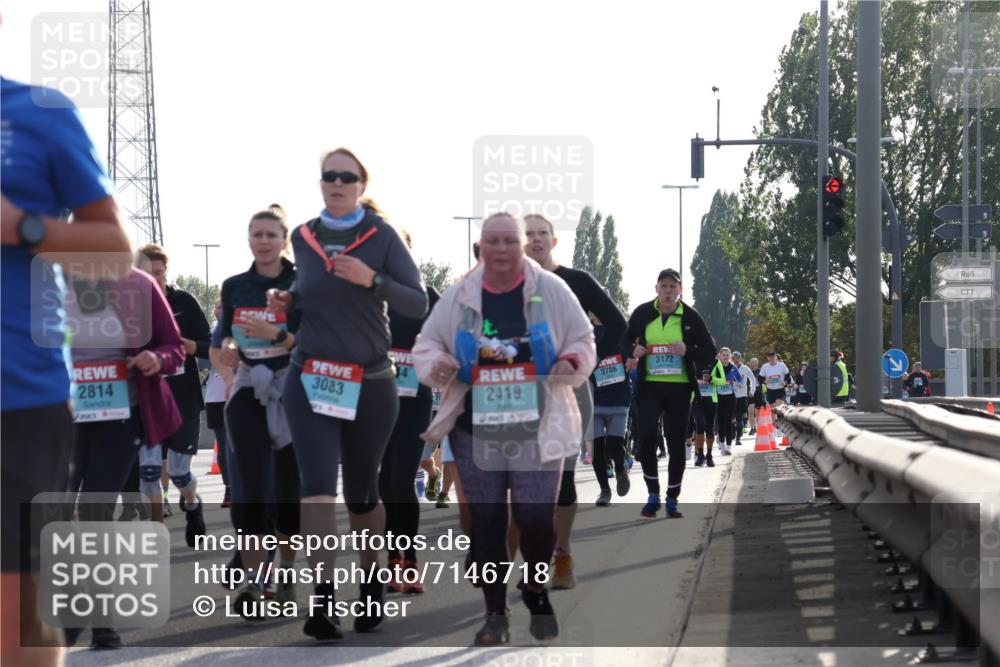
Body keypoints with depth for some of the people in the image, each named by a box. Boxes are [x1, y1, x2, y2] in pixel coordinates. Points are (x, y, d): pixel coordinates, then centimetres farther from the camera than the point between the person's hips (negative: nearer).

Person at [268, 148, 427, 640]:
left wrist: (372, 279, -21)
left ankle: (372, 579, 35)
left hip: (370, 384, -1)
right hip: (310, 380, 1)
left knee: (361, 492, 11)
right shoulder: (303, 238, 6)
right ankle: (323, 599, -20)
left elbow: (418, 304, -7)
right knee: (317, 485, -15)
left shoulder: (382, 237, -3)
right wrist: (287, 300, 5)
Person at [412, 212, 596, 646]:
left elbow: (582, 340, 6)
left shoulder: (551, 290, -1)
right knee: (486, 521, 4)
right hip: (476, 430, 2)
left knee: (536, 517, -7)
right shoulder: (459, 296, 3)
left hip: (537, 428, -2)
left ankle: (537, 592, 22)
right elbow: (427, 342, 11)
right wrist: (435, 366, -11)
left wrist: (572, 362, -15)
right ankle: (495, 613, 16)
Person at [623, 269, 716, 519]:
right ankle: (653, 495, 4)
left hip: (679, 388, 0)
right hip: (650, 386, 0)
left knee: (676, 444, 4)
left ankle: (672, 500, 16)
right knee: (646, 437, -14)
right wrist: (633, 352, -7)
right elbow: (626, 341, 16)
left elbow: (710, 352, 1)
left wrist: (688, 351, -18)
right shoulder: (642, 313, 1)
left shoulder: (690, 317, -2)